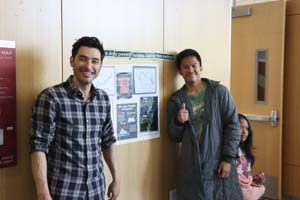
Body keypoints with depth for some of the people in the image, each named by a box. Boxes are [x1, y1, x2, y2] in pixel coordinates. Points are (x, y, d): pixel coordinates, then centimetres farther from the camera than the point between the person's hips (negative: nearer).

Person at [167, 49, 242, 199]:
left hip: (219, 164, -1)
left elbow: (232, 125, -4)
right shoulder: (176, 100, 3)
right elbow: (174, 137, 8)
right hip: (191, 168, 1)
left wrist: (228, 158, -9)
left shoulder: (219, 91, -2)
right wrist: (178, 122, -13)